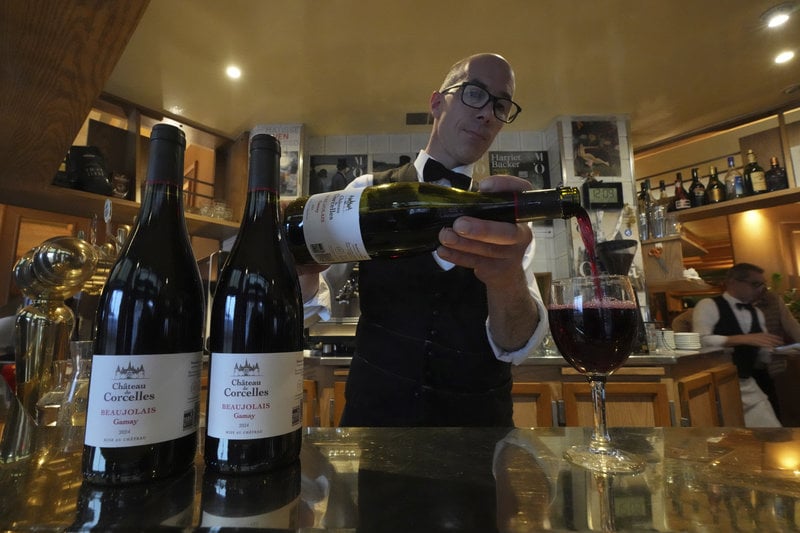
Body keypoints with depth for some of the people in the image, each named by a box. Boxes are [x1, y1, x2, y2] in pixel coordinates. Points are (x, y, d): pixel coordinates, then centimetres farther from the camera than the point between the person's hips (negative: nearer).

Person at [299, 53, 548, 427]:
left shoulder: (504, 213, 1)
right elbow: (305, 298, -4)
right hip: (375, 414, 0)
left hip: (478, 424, 1)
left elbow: (517, 346, -11)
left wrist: (508, 279, -31)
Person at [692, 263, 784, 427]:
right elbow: (700, 340, -21)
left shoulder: (757, 313, 16)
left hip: (748, 384, 7)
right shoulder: (708, 305, -7)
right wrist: (744, 339, -25)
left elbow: (764, 354, 18)